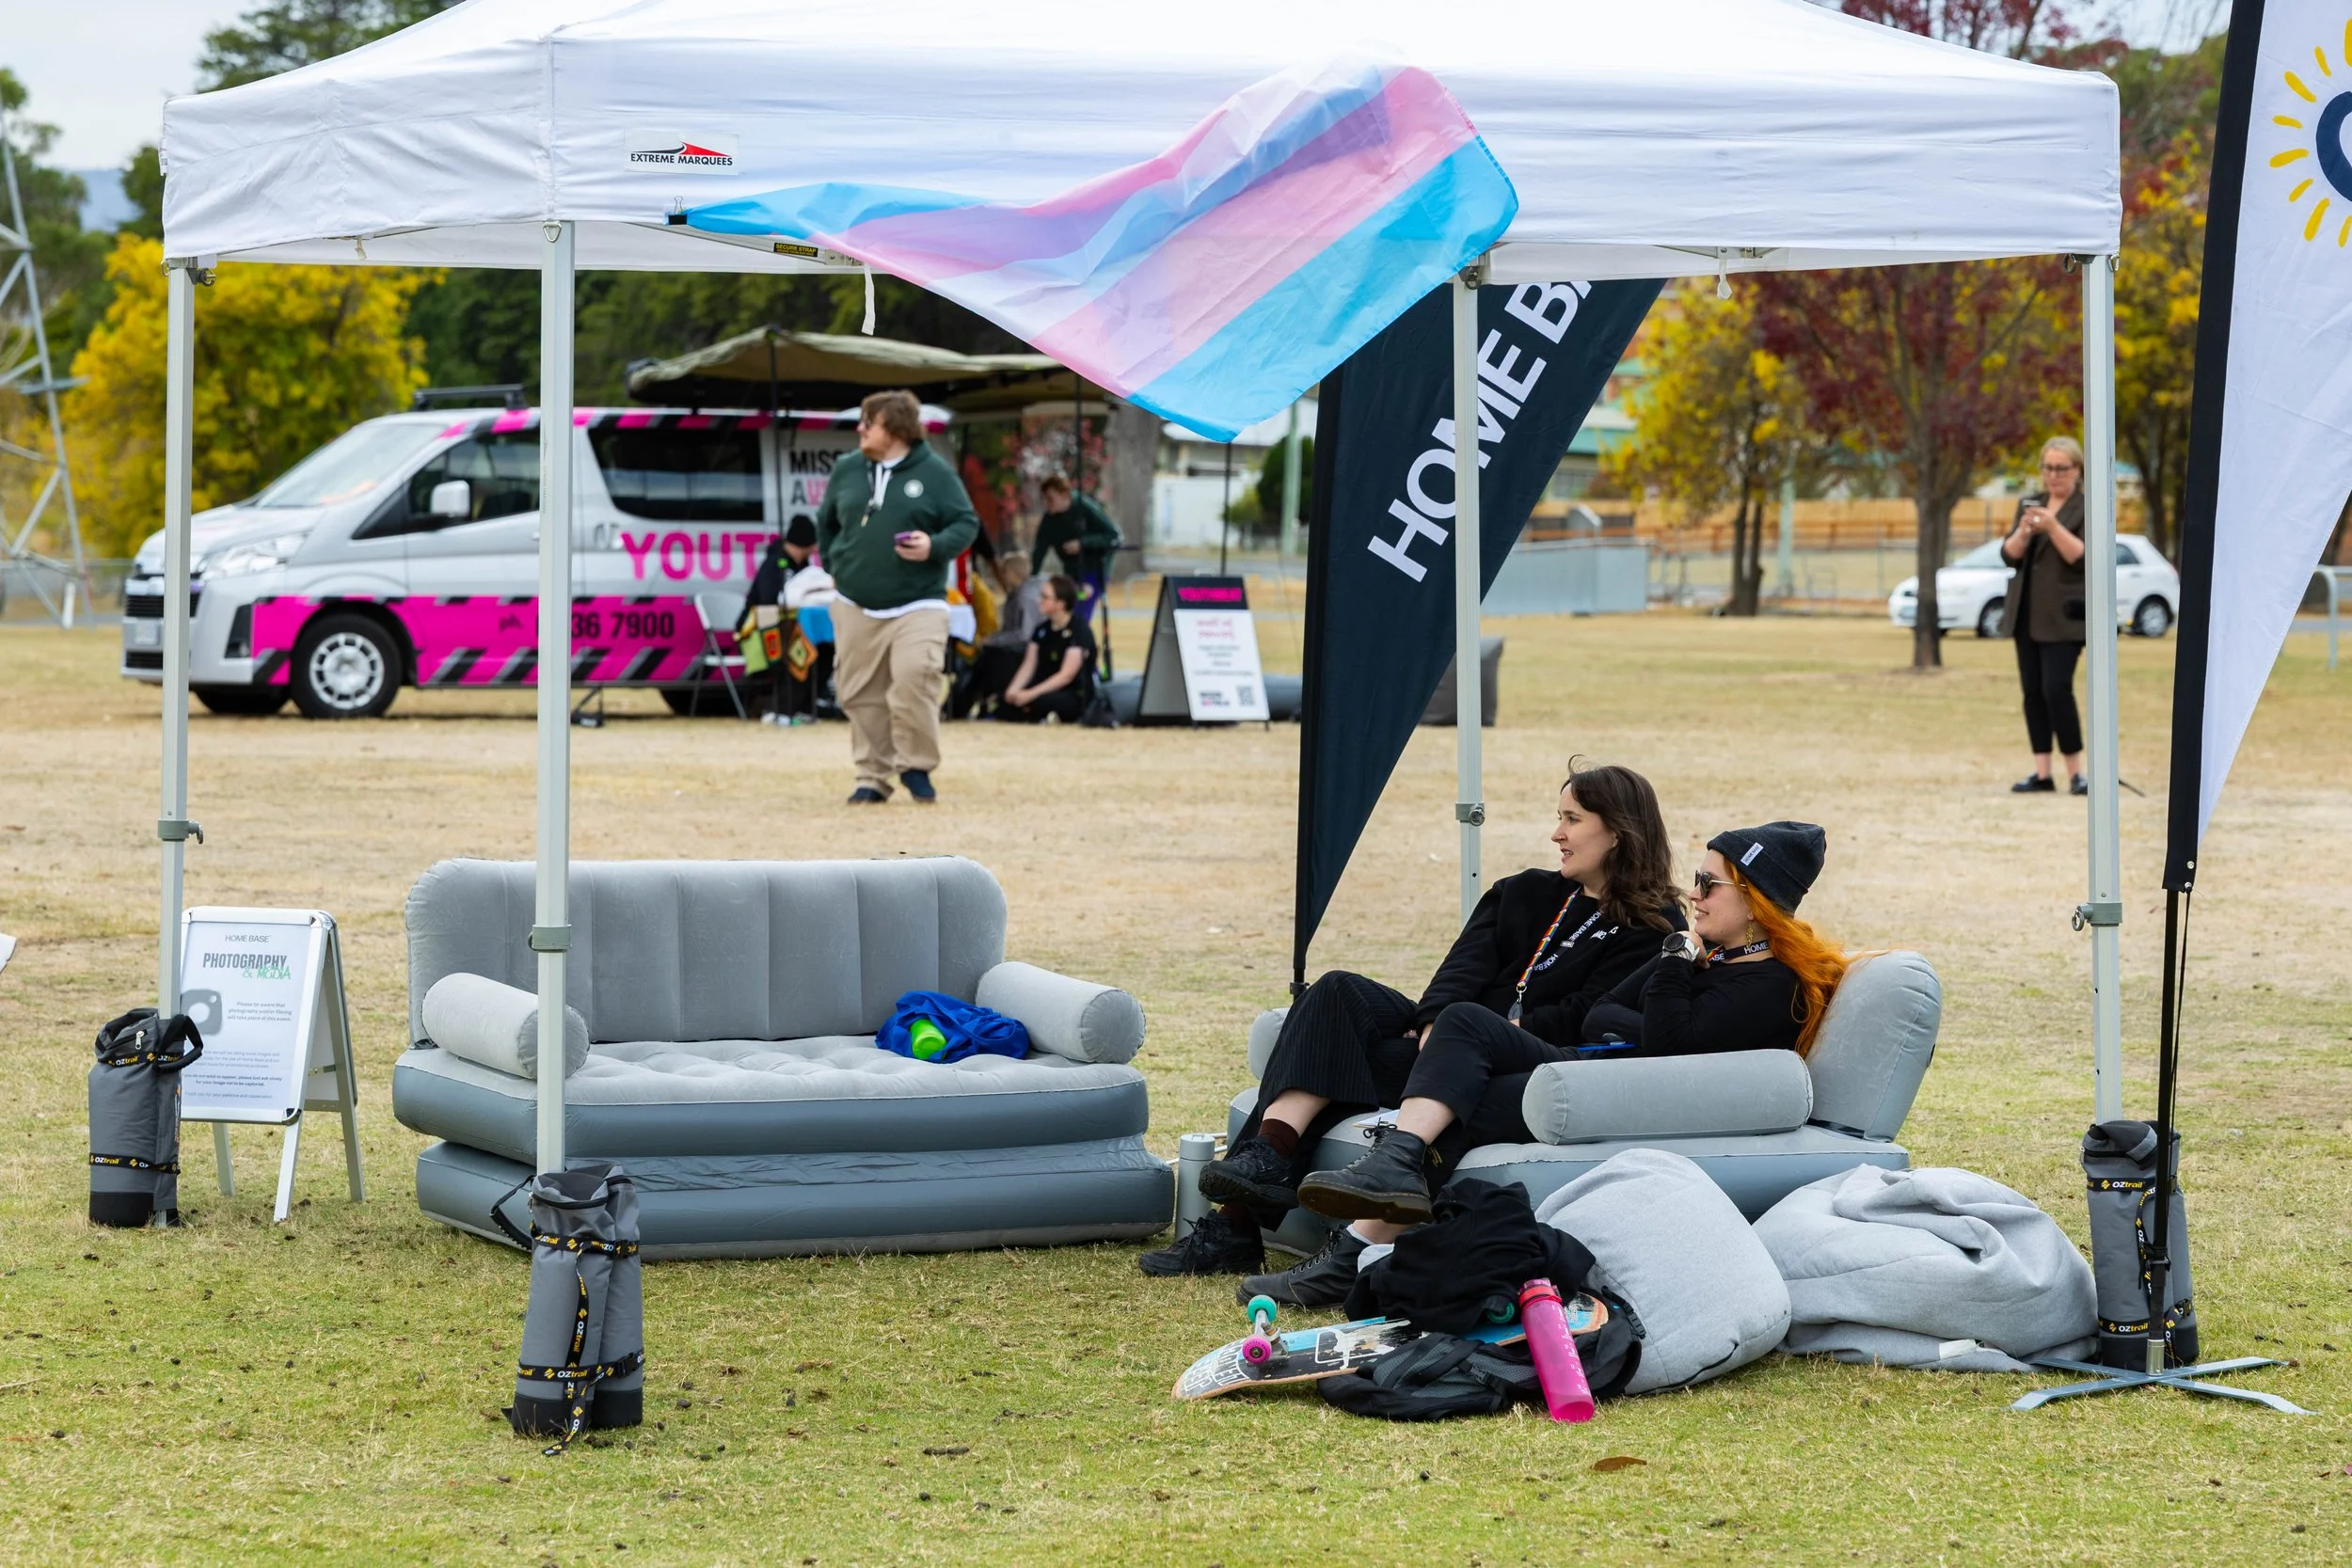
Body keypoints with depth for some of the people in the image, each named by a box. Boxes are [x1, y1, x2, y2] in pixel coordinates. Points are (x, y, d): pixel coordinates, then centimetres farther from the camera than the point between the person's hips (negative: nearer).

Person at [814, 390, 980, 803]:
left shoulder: (934, 472, -5)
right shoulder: (847, 469, 7)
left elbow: (967, 522, -4)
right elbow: (826, 523, 21)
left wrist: (935, 546, -20)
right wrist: (835, 564, 13)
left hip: (917, 605, -4)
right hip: (855, 606, 4)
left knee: (913, 683, -20)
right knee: (861, 694, 5)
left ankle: (916, 766, 0)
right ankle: (872, 776, 16)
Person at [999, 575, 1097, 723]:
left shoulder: (1080, 631, -11)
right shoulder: (1042, 630, 10)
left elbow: (1066, 675, -18)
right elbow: (1028, 667, 6)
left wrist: (1031, 694, -25)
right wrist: (1014, 690, -15)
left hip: (1074, 698, -6)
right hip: (1047, 691, 6)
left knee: (1037, 702, -39)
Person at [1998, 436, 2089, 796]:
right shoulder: (2029, 504, 15)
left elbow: (2083, 557, -13)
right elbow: (2009, 554, 8)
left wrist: (2053, 526, -23)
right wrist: (2024, 531, -12)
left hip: (2062, 615, -6)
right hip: (2026, 614, 6)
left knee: (2056, 689, -13)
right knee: (2032, 692, 5)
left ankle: (2076, 773, -7)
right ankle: (2041, 773, 8)